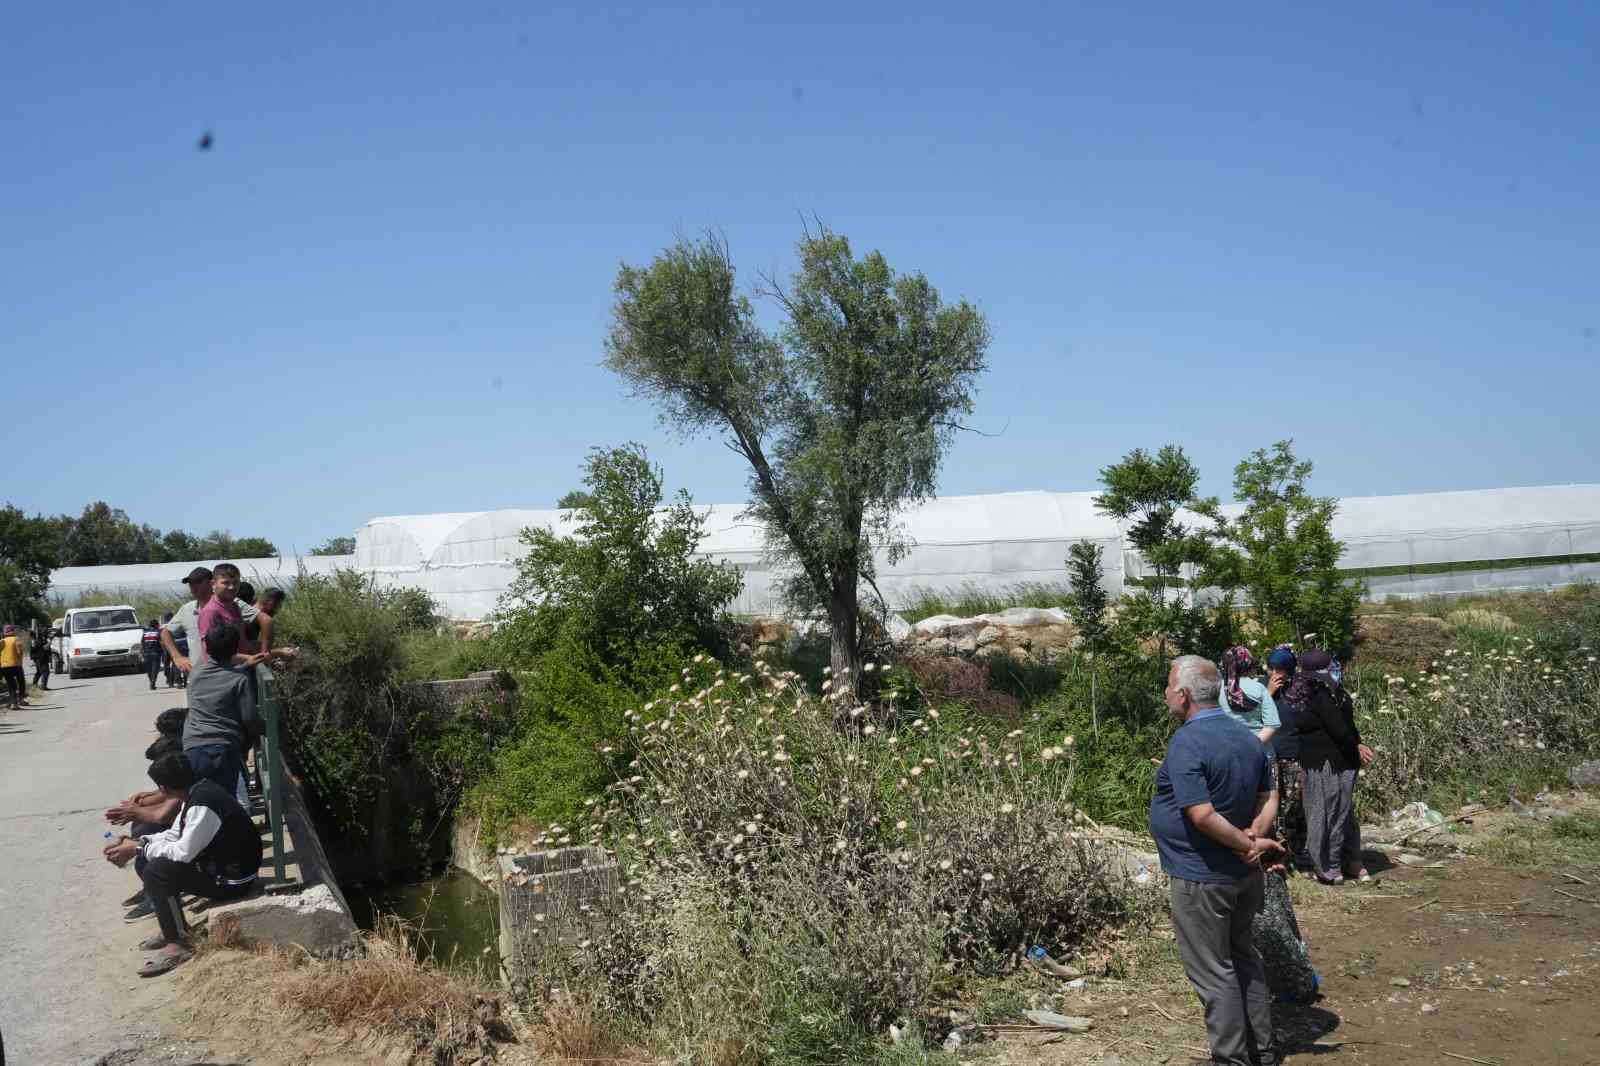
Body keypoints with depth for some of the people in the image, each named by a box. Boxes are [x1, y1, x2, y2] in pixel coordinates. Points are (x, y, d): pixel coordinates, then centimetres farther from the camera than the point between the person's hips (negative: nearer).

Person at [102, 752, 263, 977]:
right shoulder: (195, 792, 2)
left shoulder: (203, 805, -27)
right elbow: (174, 836, 11)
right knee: (144, 862, 7)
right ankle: (174, 928, 18)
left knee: (156, 872, -22)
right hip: (217, 863, 10)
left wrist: (138, 848, -15)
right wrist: (135, 842, -2)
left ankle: (178, 944, -8)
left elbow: (183, 852, -27)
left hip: (232, 879, -10)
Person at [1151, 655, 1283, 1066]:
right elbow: (1268, 799, 7)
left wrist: (1248, 845, -18)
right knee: (1244, 959, 21)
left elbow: (1202, 815, -28)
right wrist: (1253, 835, -8)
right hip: (1245, 876, 9)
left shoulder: (1186, 743, -22)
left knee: (1212, 972, 4)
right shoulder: (1248, 737, 5)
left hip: (1201, 879, -9)